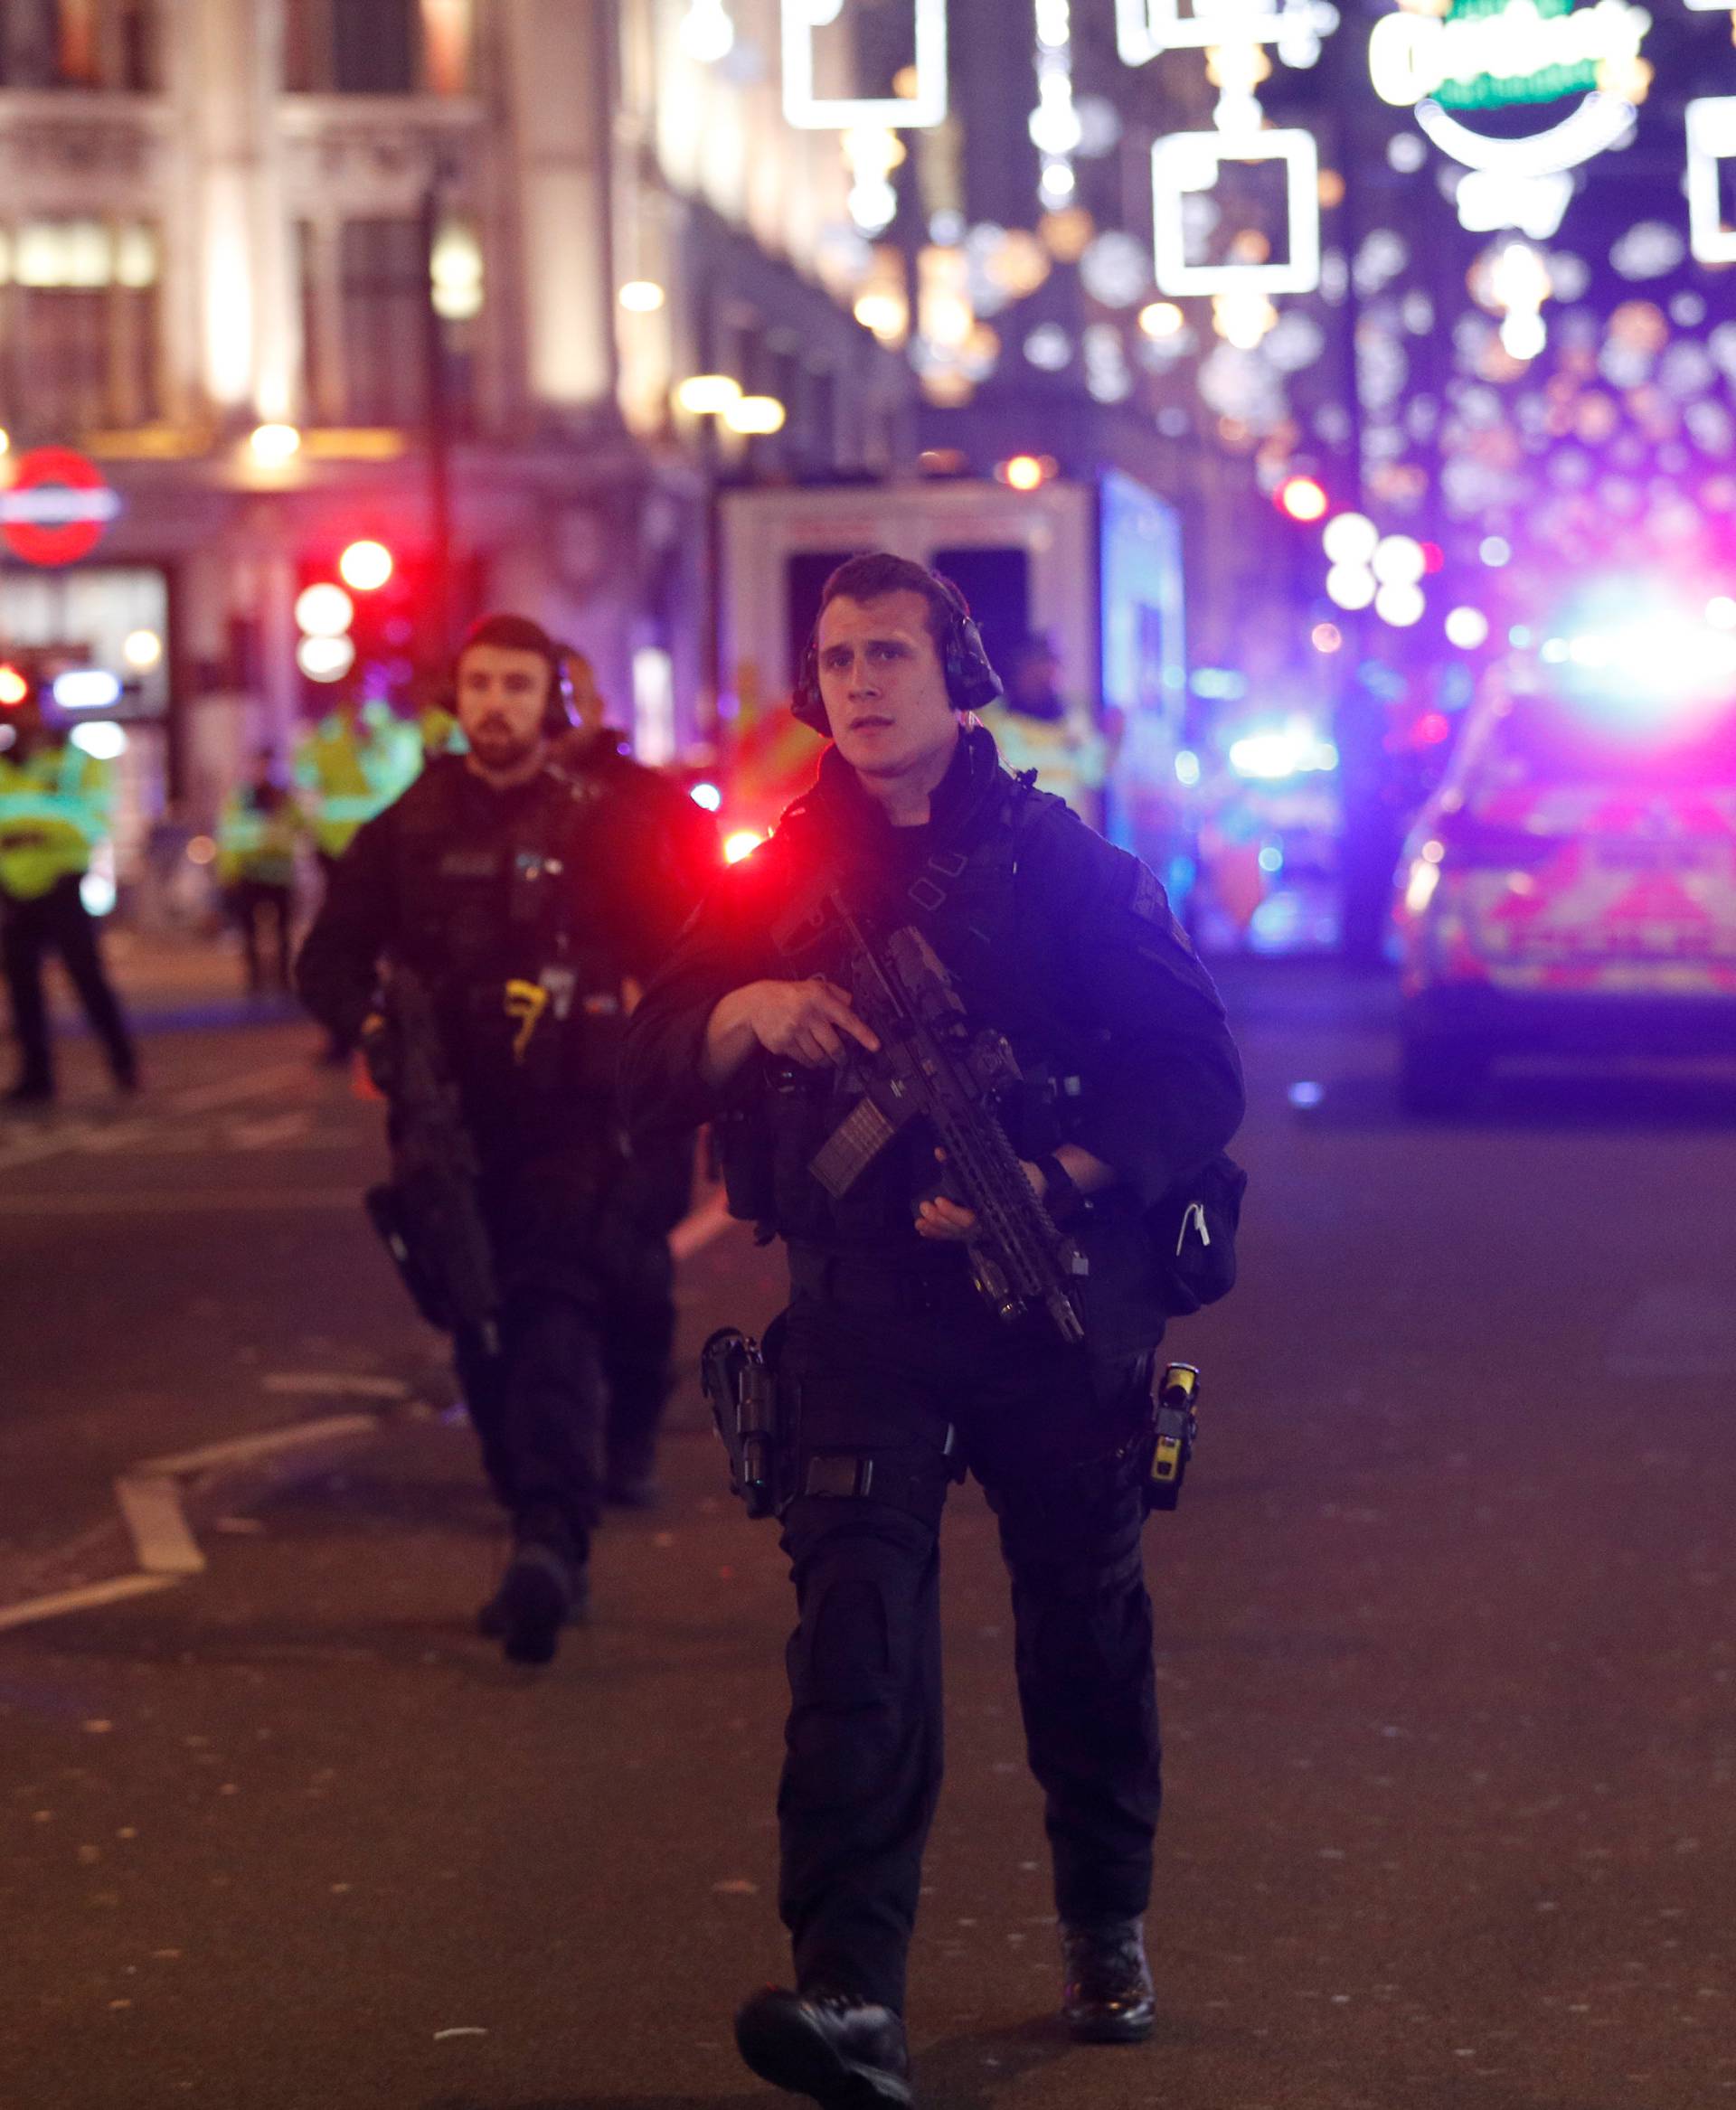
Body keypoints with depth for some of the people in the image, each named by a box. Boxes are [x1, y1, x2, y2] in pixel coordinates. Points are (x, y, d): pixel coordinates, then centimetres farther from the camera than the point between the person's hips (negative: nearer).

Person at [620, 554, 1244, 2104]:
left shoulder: (1064, 866, -1)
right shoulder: (778, 880, 7)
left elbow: (1197, 1074, -5)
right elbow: (651, 1086, 5)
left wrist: (1054, 1184, -20)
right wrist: (746, 1012, -16)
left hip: (1058, 1305, 0)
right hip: (863, 1318, 1)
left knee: (1086, 1631, 11)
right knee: (856, 1630, -14)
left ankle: (1109, 1930, 34)